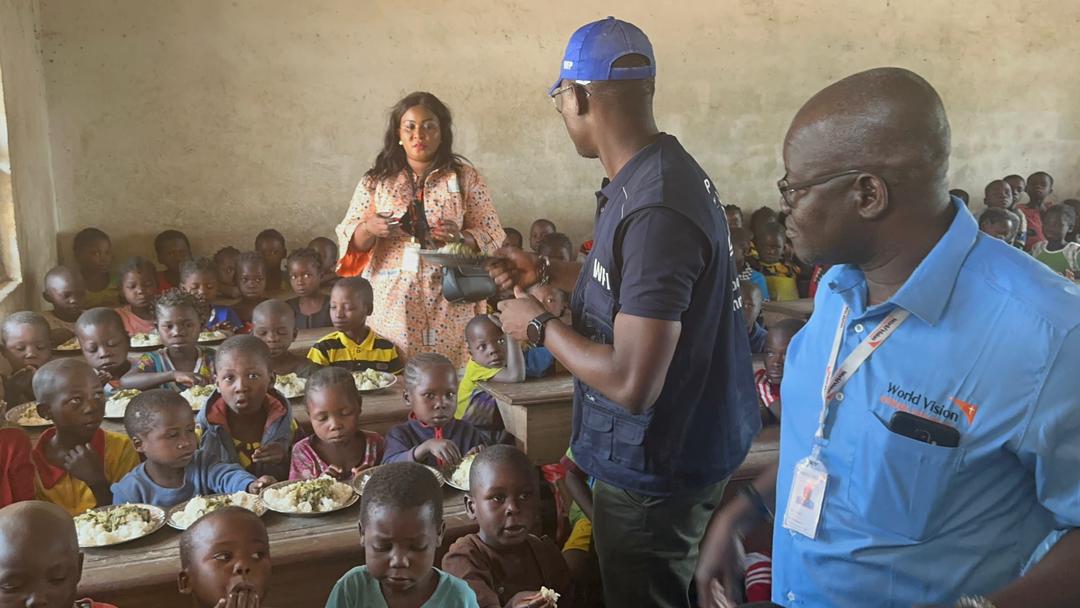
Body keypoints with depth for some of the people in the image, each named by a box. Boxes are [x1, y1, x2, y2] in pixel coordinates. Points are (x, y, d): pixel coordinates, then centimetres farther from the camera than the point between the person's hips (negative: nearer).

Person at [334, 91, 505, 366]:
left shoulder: (465, 177, 8)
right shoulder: (376, 181, 11)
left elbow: (492, 237, 4)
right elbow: (349, 240, 9)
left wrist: (462, 238, -15)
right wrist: (369, 229, -12)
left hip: (449, 303, -1)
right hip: (392, 303, 1)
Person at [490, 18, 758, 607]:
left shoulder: (654, 211, -31)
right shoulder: (661, 172, 2)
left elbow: (631, 385, -31)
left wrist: (541, 326, -17)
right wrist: (548, 271, 16)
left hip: (657, 465, -9)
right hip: (683, 441, 9)